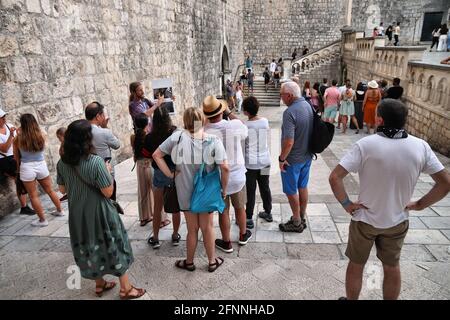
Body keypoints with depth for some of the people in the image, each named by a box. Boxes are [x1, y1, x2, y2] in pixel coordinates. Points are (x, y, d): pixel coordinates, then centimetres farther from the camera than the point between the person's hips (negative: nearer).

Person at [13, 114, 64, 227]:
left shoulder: (18, 138, -11)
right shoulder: (41, 135, -5)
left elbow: (16, 157, 1)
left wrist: (18, 168, 19)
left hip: (27, 168, -3)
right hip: (42, 165, 3)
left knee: (33, 195, 8)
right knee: (50, 190, 20)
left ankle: (42, 220, 15)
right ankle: (60, 210, 33)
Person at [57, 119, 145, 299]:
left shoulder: (62, 163, -7)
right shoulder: (96, 162, -26)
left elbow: (62, 189, 6)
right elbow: (108, 192, -20)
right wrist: (108, 171, -7)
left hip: (77, 214, 6)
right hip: (99, 213, -6)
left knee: (90, 248, 22)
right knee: (113, 248, 10)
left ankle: (99, 285, 40)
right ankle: (125, 289, 23)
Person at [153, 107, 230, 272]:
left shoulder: (177, 137, -13)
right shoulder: (214, 141, -16)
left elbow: (156, 155, -10)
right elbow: (225, 168, -21)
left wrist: (170, 174, -6)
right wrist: (224, 188, -8)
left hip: (186, 191, 1)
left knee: (192, 228, 19)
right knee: (207, 227, 19)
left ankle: (189, 262, 36)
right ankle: (212, 261, 34)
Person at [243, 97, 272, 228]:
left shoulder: (244, 126, -16)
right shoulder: (265, 121, -3)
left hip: (250, 163, -4)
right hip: (264, 162, 5)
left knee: (250, 191, 6)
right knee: (265, 188, 19)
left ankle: (249, 219, 16)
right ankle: (268, 213, 36)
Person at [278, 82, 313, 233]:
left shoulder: (290, 112, -27)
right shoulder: (308, 105, -1)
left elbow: (289, 142, -31)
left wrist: (282, 158, -17)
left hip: (293, 159, -8)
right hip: (307, 156, 8)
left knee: (291, 191, 9)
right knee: (303, 187, 20)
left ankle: (296, 223, 24)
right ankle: (302, 218, 36)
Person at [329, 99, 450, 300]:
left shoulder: (366, 145, -21)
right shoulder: (420, 146, -11)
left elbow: (334, 177, -26)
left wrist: (346, 204, -14)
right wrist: (419, 205, 3)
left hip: (365, 219, -2)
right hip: (397, 221, 3)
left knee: (356, 266, 18)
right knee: (392, 267, 23)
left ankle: (351, 299, 37)